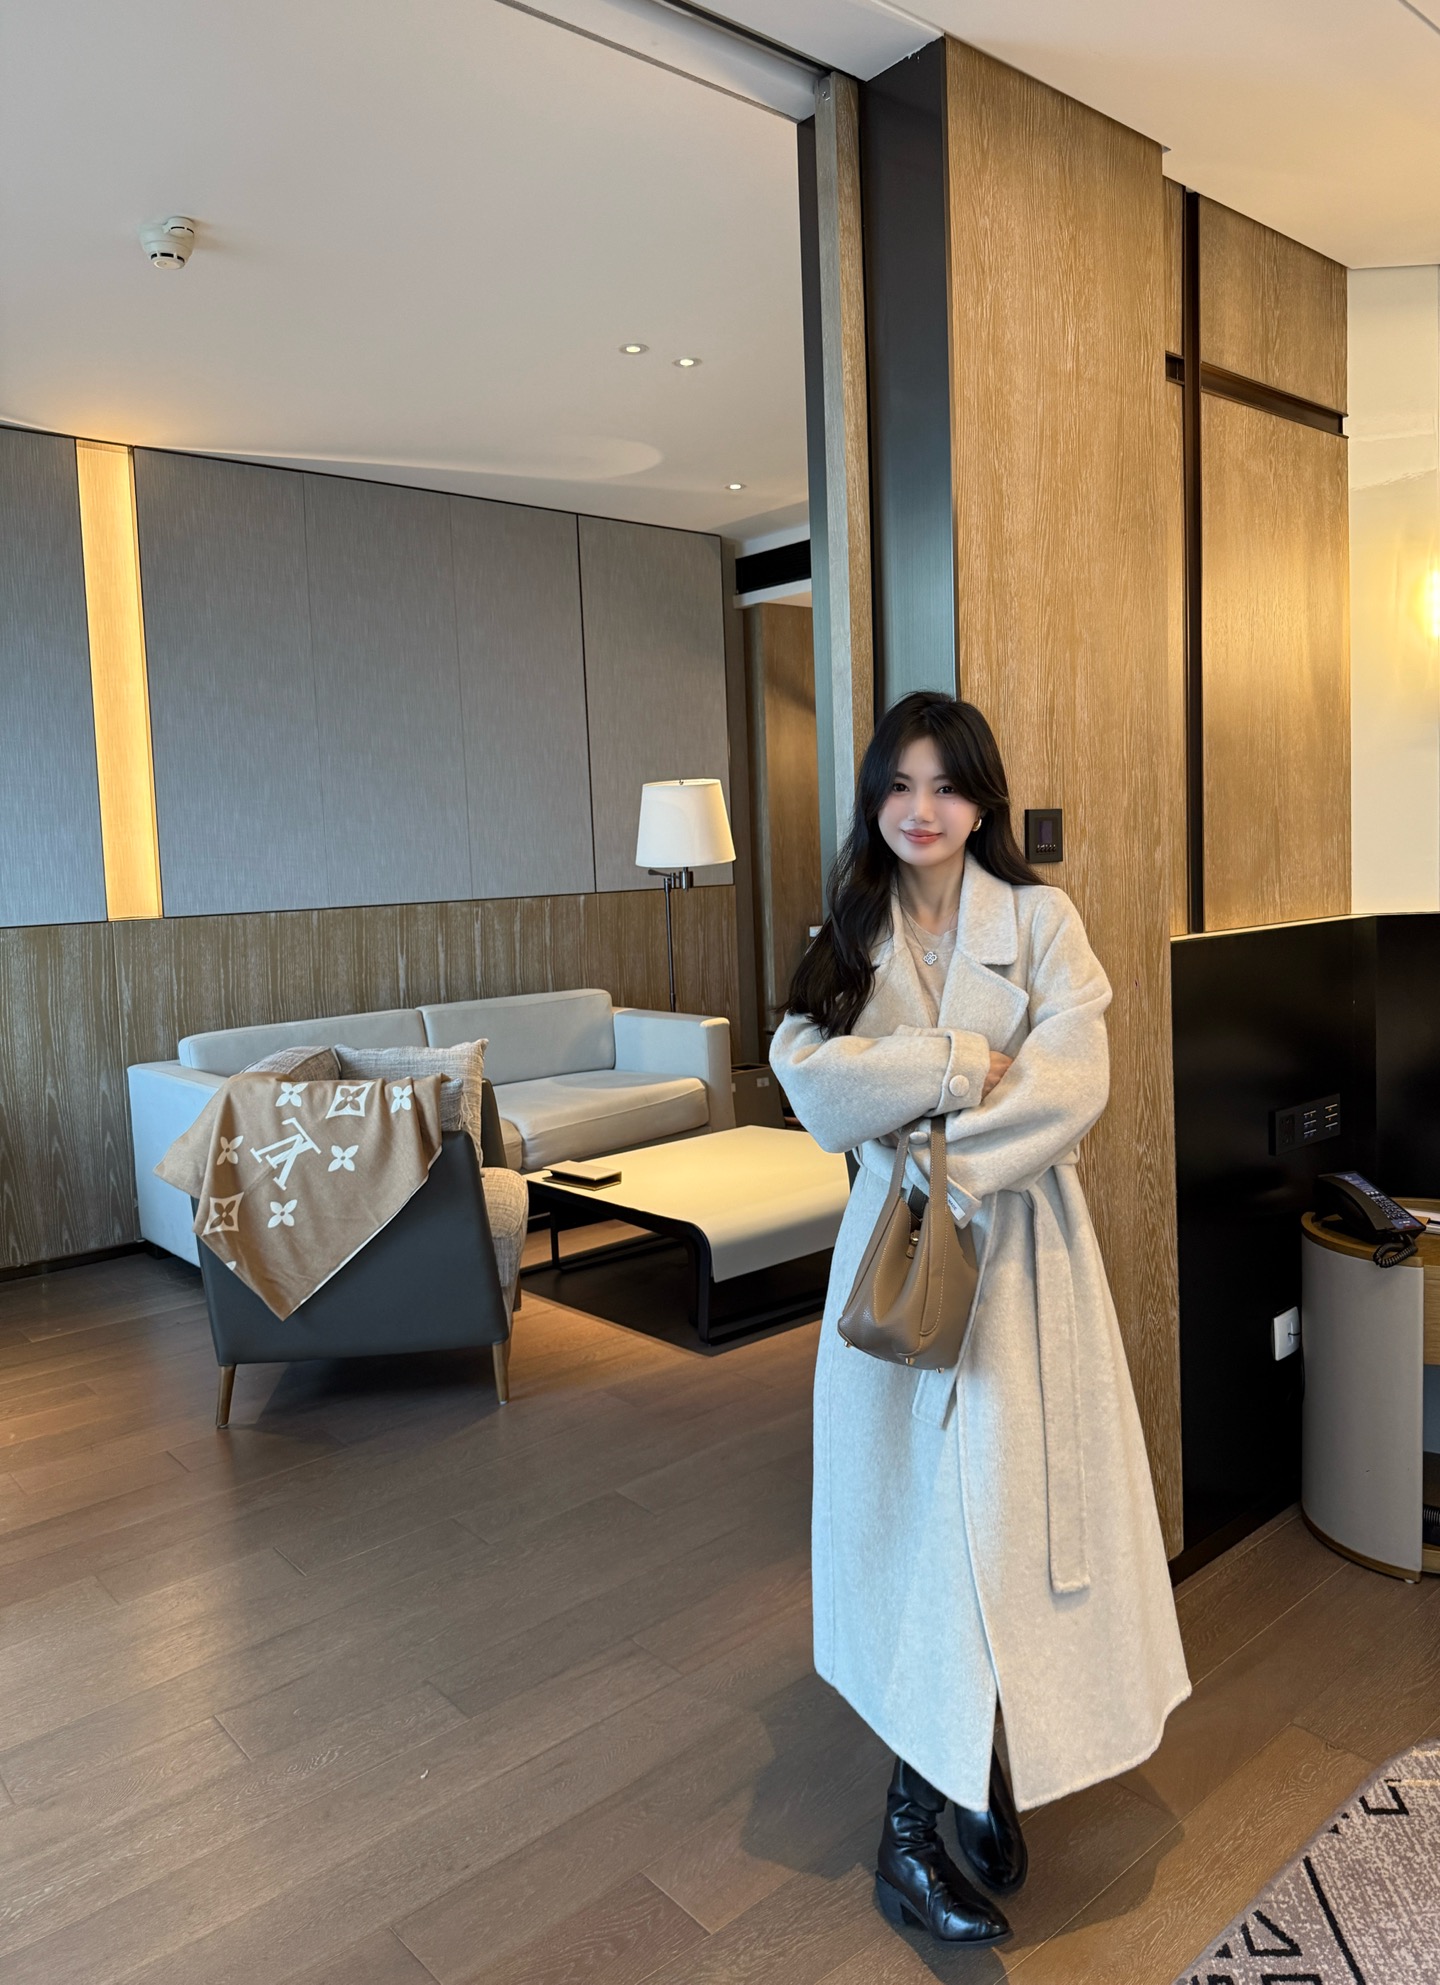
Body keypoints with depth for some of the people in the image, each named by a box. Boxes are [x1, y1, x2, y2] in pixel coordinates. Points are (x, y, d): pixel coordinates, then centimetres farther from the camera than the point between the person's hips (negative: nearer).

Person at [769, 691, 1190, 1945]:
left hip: (1017, 1240, -2)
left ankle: (925, 1814, 17)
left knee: (999, 1494, -1)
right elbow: (809, 1078, -9)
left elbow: (1071, 1084, -12)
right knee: (915, 1494, 4)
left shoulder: (1041, 920, 0)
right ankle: (949, 1788, 20)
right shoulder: (851, 939, 7)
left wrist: (944, 1150, -19)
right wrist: (965, 1062, -16)